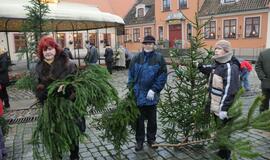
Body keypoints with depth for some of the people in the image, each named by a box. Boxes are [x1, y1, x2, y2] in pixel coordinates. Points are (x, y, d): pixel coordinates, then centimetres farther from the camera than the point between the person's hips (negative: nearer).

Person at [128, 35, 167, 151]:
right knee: (139, 119, 10)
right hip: (138, 95, 1)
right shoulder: (136, 58, 3)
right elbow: (131, 75, 5)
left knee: (152, 119, 14)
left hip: (151, 95, -1)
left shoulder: (159, 58, -4)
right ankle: (139, 141, 26)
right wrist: (131, 89, -3)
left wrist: (154, 90, -15)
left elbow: (162, 77, -8)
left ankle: (151, 139, 32)